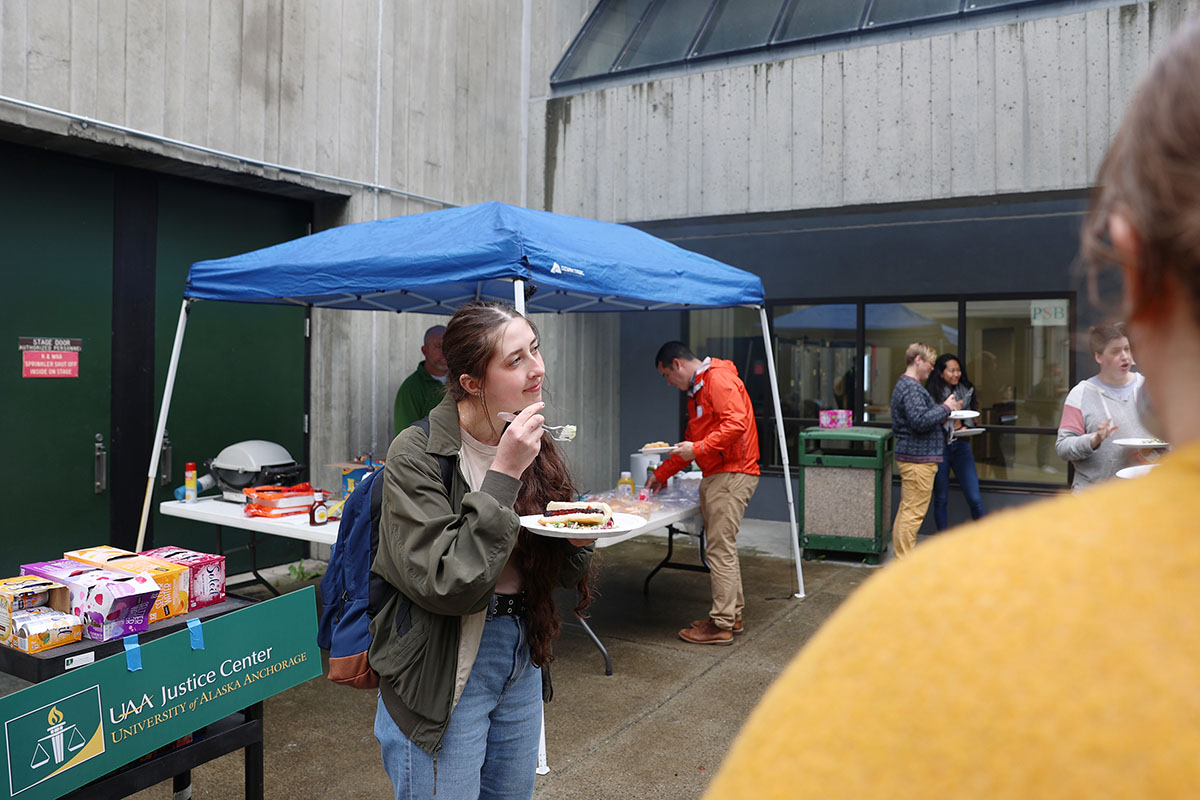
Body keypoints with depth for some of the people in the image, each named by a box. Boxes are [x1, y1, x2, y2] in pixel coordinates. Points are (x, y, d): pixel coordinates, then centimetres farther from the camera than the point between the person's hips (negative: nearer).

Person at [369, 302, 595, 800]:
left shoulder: (533, 445, 1)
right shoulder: (415, 455, -19)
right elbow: (447, 585, -27)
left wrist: (578, 541, -13)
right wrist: (503, 475, -29)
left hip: (522, 657, 7)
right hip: (443, 672, -6)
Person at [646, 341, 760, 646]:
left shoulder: (718, 379, -10)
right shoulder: (696, 391, 23)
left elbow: (736, 422, -23)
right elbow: (689, 441, 29)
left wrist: (698, 449, -20)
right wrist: (660, 474, 27)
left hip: (732, 475, -10)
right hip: (715, 477, 10)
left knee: (720, 549, -7)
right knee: (722, 548, 13)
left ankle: (721, 625, 0)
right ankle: (733, 616, 21)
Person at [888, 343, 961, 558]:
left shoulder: (905, 385, 18)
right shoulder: (911, 388, -16)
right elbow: (920, 421, -27)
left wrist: (943, 410, 14)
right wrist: (945, 408, -15)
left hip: (911, 457, 11)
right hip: (918, 458, -11)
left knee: (906, 510, 15)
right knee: (914, 513, -7)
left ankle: (902, 558, 24)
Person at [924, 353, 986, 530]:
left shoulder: (966, 390, 7)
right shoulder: (932, 393, -7)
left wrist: (966, 427, -3)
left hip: (961, 445, 3)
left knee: (974, 498, -1)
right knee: (941, 498, 6)